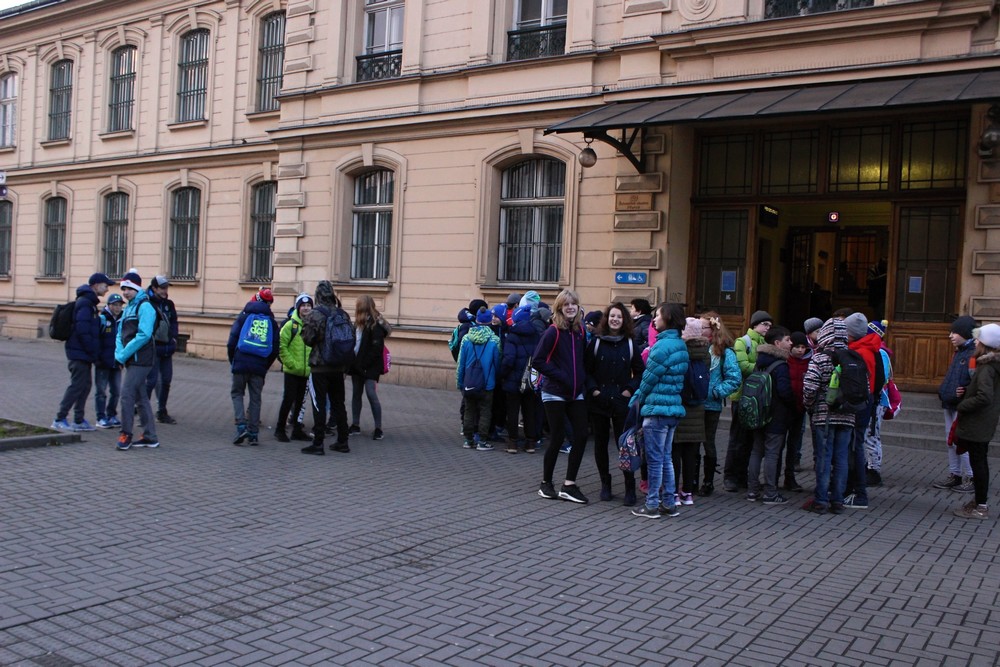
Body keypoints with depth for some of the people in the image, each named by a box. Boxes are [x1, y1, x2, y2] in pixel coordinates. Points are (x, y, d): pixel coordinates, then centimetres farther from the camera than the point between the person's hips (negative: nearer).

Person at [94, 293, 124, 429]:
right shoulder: (102, 319, -8)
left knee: (116, 390, 11)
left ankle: (111, 415, 23)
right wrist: (97, 358, -10)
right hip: (103, 362, -5)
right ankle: (101, 418, 8)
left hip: (117, 363, 5)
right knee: (101, 390, 3)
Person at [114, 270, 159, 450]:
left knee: (127, 394, -10)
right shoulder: (128, 308, 18)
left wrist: (124, 354, -16)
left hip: (141, 359, -9)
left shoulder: (144, 306, -10)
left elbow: (144, 335, -21)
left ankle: (126, 435, -2)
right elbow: (120, 334, 16)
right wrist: (119, 354, -1)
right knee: (140, 397, 11)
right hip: (131, 360, 9)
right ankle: (150, 437, 18)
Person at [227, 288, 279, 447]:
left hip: (241, 363, -2)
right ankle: (253, 433, 9)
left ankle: (241, 426, -6)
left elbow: (232, 342, 0)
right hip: (259, 366, 2)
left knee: (237, 393, 12)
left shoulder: (244, 317, 4)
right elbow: (275, 349, 7)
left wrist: (232, 361, 13)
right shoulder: (272, 322, 9)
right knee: (255, 398, 10)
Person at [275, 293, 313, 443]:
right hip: (292, 371, -4)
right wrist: (291, 363, -14)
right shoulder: (290, 325, -7)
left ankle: (297, 430, 22)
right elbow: (281, 346, -10)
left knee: (300, 401, 12)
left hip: (306, 372, 4)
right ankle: (280, 429, 9)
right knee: (289, 399, -3)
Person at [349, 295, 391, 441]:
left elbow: (377, 348, -18)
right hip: (357, 365, 8)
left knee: (371, 395, -10)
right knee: (356, 394, 11)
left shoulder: (375, 324, -11)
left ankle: (378, 428, -4)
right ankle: (355, 425, 20)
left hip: (370, 367, -8)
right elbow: (353, 343, 13)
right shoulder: (358, 323, 14)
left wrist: (365, 364, -21)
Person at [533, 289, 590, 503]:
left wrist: (582, 378, 3)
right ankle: (546, 483, 19)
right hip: (555, 393, -5)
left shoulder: (580, 331, 7)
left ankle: (569, 485, 8)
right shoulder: (553, 332, -11)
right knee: (558, 437, 0)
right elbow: (537, 361, -13)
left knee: (581, 435, -1)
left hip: (576, 394, 6)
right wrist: (560, 376, -15)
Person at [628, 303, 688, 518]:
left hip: (657, 408, -9)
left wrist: (636, 400, 4)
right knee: (666, 458, 15)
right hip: (674, 408, 9)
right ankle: (668, 503, 20)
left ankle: (652, 505, 6)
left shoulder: (663, 345, -16)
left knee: (655, 459, -1)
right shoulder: (680, 345, 11)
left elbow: (650, 377, -11)